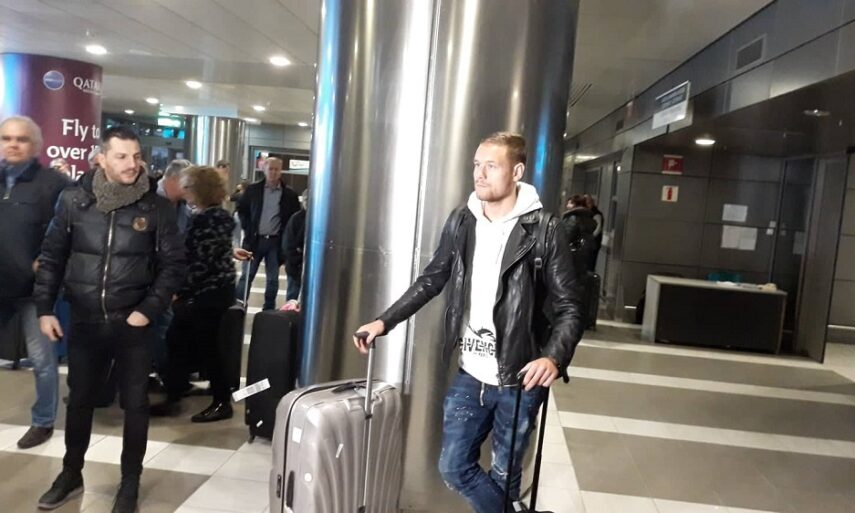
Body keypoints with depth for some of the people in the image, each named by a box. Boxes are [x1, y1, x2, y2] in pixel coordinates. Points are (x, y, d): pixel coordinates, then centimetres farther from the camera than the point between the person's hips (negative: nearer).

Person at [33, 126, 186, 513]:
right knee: (79, 400, 16)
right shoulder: (73, 200, -2)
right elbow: (52, 257, 6)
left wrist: (149, 309, -10)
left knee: (135, 404, 7)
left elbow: (173, 264, -3)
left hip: (132, 323, -1)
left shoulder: (156, 206, -6)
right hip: (84, 321, 2)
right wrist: (44, 308, 1)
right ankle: (71, 475, 37)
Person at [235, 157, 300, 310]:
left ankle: (268, 310, 19)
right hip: (255, 239, 0)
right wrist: (247, 228, 1)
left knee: (273, 279, 8)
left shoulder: (289, 194, -2)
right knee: (246, 276, 4)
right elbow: (241, 209, 10)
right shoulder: (252, 189, 1)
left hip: (276, 242, 0)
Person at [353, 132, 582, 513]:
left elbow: (568, 308, -11)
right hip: (470, 376, 4)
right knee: (454, 468, 12)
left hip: (519, 381, -4)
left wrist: (554, 357, -29)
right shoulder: (461, 221, 2)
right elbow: (431, 281, 12)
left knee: (504, 478, 12)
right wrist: (384, 321, 6)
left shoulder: (543, 229, -12)